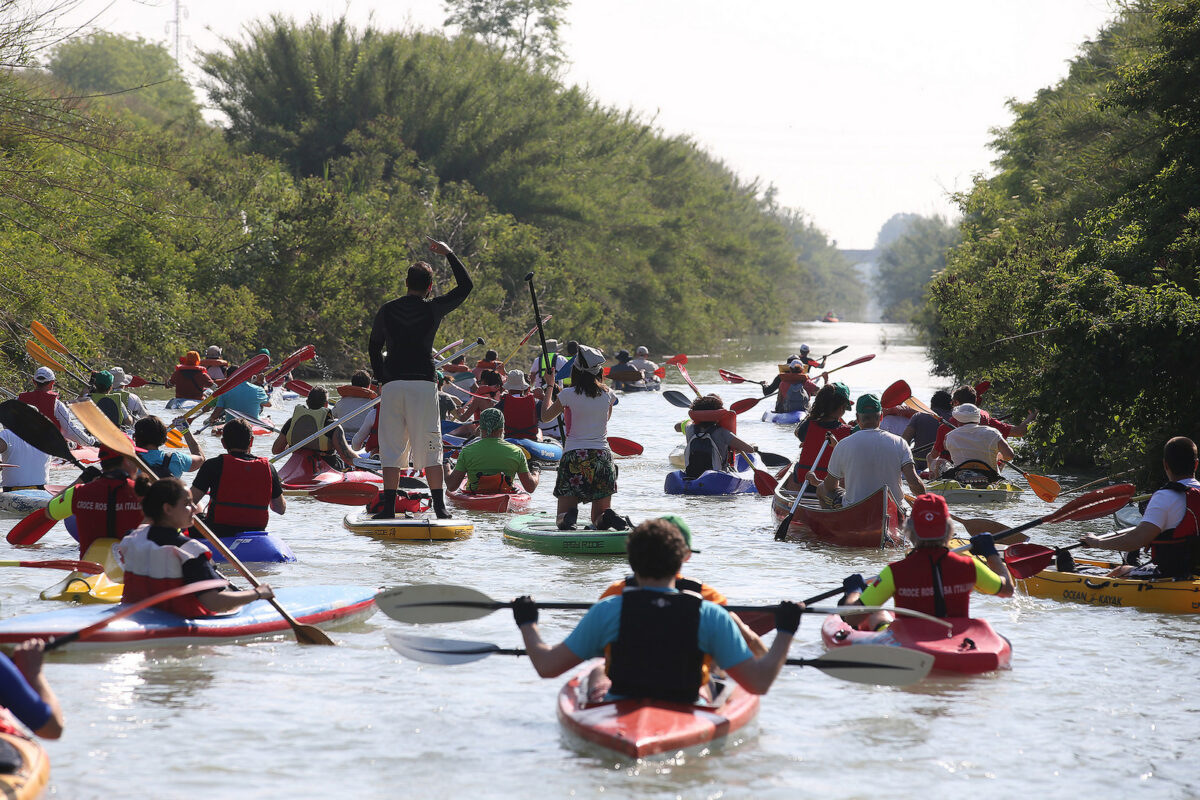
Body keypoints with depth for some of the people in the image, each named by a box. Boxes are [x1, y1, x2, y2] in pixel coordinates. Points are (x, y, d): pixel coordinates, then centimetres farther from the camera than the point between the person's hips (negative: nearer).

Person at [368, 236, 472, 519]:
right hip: (424, 384, -1)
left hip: (392, 386, 1)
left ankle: (389, 507, -3)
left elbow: (374, 347, 15)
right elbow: (466, 286, 10)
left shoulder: (387, 310, 6)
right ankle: (440, 507, 1)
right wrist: (448, 254, 17)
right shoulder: (433, 309, -1)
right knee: (429, 448, 2)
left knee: (391, 447, 3)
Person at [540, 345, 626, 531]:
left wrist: (550, 387, 25)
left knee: (563, 514, 4)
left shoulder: (568, 395, -6)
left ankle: (569, 517, -32)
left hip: (574, 455, -3)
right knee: (599, 518, 9)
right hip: (603, 456, 3)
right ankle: (611, 518, -26)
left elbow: (545, 417, 12)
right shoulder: (608, 395, 3)